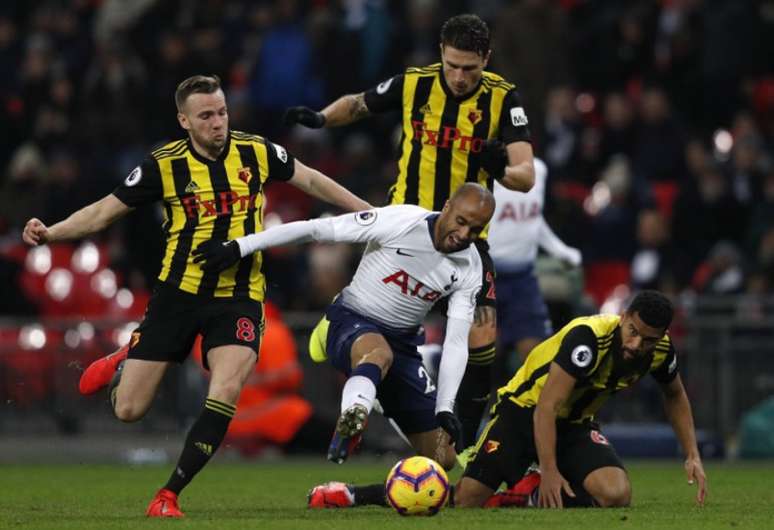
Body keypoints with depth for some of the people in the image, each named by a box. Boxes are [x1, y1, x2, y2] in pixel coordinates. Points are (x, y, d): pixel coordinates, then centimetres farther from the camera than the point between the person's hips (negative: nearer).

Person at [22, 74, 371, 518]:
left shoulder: (256, 152, -3)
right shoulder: (165, 166, -7)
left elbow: (311, 180, 14)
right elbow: (105, 211, -2)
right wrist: (50, 234, -17)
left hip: (239, 298, 0)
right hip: (178, 293, 0)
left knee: (226, 393, -24)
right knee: (128, 410, -1)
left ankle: (169, 495, -11)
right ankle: (122, 365, 37)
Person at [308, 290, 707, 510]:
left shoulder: (659, 350, -10)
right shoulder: (588, 337, -30)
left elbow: (675, 395, 15)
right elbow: (546, 407, -29)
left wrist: (692, 455, 9)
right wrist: (550, 470, -32)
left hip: (575, 425, 5)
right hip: (524, 411, -5)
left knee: (617, 495, -24)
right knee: (464, 500, -15)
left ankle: (531, 497, 2)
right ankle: (349, 495, 2)